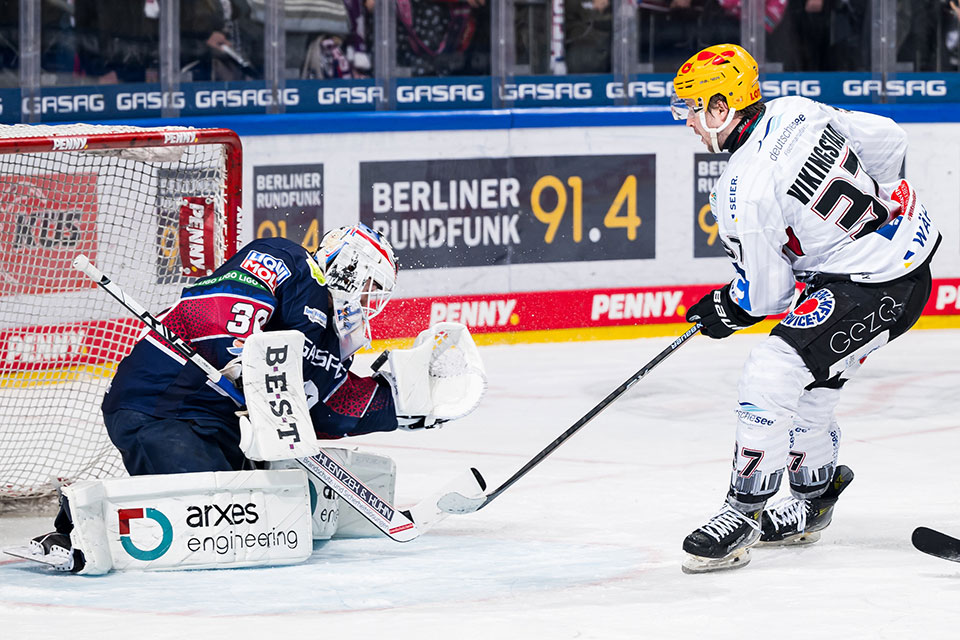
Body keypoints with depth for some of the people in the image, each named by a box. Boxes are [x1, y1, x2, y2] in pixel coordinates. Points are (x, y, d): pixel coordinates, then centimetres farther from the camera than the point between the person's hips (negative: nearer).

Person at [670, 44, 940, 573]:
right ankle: (812, 498, 35)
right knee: (809, 380, 20)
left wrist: (727, 311, 9)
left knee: (773, 371, -13)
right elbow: (888, 141, 11)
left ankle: (743, 512, -6)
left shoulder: (744, 192, -22)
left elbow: (766, 293, -12)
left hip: (873, 289, -10)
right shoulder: (796, 112, 0)